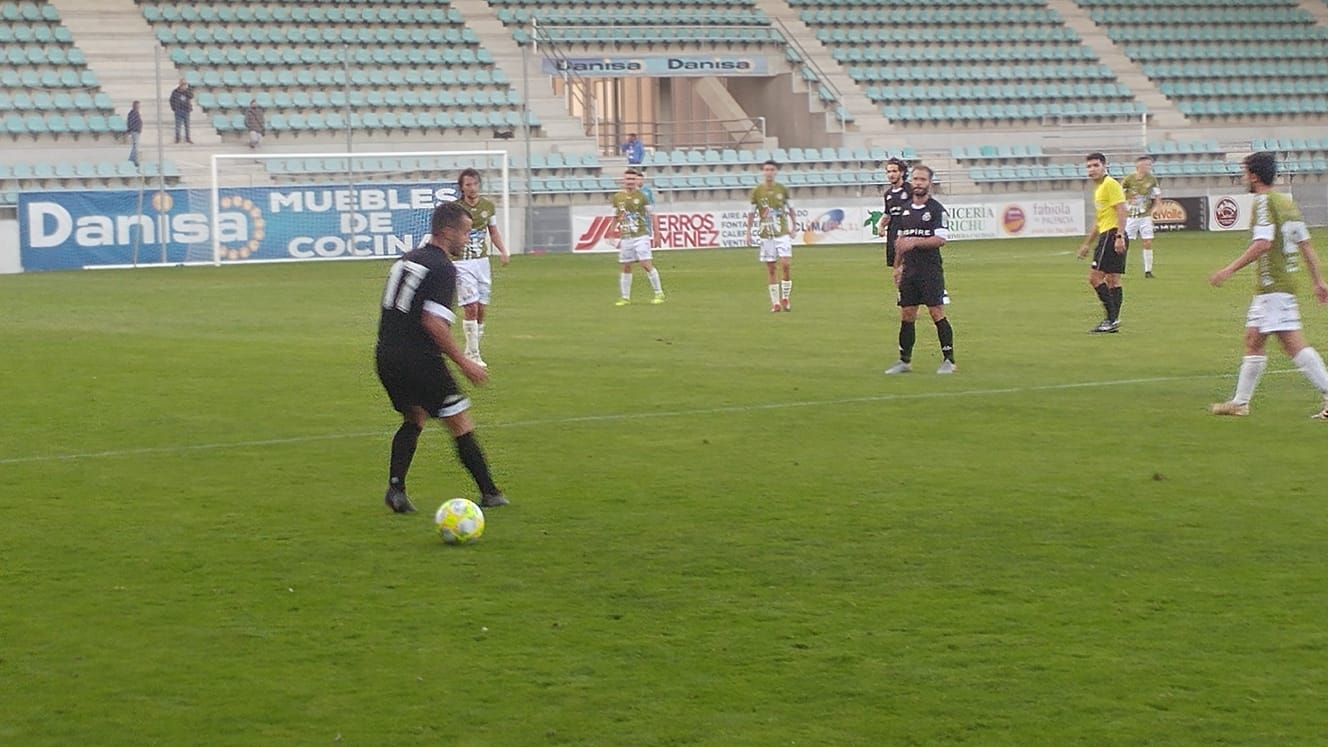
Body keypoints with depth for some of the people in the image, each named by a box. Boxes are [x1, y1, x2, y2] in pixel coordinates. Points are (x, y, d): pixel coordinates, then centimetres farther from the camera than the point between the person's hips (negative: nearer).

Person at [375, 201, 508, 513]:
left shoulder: (405, 259, 14)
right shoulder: (443, 269, -12)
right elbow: (433, 322, -22)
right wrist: (464, 362, -15)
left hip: (386, 357, 8)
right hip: (419, 359, -8)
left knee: (414, 418, 24)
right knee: (460, 423, 5)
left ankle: (395, 486, 8)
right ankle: (489, 493, 11)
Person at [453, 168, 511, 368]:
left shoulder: (488, 206, 4)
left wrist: (503, 251, 1)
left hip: (482, 261, 5)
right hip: (462, 263, -5)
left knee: (481, 309, 5)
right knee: (471, 307, -13)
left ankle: (472, 351, 20)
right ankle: (473, 354, -6)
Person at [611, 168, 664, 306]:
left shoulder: (642, 196, -3)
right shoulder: (617, 198, 4)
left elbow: (651, 216, 0)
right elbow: (616, 218, 15)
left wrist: (656, 235, -2)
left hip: (641, 236, -3)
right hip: (625, 237, 3)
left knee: (646, 264, -10)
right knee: (626, 267, 6)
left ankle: (659, 293, 1)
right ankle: (625, 297, 15)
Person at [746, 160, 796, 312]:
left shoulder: (782, 189, 2)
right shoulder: (757, 191, -1)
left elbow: (790, 208, 12)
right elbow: (752, 212, 4)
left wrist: (793, 227, 9)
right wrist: (748, 231, -1)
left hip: (782, 232, 0)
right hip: (765, 235, 0)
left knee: (785, 264, -11)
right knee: (770, 268, 1)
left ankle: (785, 298, 5)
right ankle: (775, 302, 7)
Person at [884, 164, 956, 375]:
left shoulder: (937, 209, -6)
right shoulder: (905, 209, 14)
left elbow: (941, 239, -16)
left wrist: (915, 242, -25)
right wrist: (897, 266, 21)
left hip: (930, 270, -6)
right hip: (909, 270, 6)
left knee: (937, 312, -8)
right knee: (906, 314, 7)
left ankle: (948, 360, -2)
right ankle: (904, 361, 14)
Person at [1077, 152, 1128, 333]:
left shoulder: (1110, 184, -9)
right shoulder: (1098, 188, 21)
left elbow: (1121, 211, -18)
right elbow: (1098, 221, 28)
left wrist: (1119, 236, -27)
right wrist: (1086, 244, 30)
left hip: (1112, 235, -10)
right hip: (1106, 235, 10)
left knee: (1095, 276, -12)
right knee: (1112, 279, 8)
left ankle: (1112, 318, -13)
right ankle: (1113, 321, 8)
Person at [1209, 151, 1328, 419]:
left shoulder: (1264, 202, -11)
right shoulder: (1287, 201, 15)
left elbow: (1263, 243, -23)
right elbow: (1305, 244, 17)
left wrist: (1230, 269, -21)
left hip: (1272, 285, -10)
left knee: (1293, 343, -12)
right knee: (1252, 339, 12)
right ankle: (1240, 402, 17)